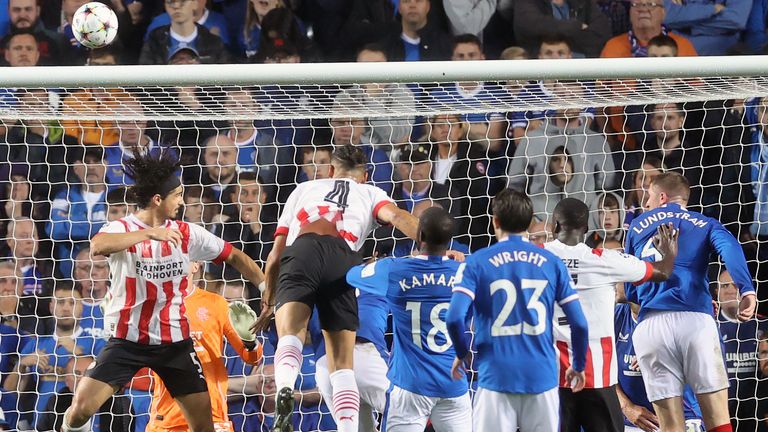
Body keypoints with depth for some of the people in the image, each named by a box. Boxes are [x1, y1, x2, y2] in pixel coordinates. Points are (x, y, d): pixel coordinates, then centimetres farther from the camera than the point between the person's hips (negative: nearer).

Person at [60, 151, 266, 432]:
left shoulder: (187, 234, 2)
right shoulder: (122, 229, -11)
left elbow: (234, 257, 12)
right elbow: (98, 246, -34)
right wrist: (150, 233, -38)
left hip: (175, 342, 3)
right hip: (127, 341, -3)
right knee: (80, 409, -16)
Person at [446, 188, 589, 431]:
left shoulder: (477, 263, -1)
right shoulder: (551, 263, 5)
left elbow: (454, 318, -13)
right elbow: (579, 323, 2)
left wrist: (462, 354, 6)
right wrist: (578, 366, 18)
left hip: (496, 376, -2)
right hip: (542, 377, 2)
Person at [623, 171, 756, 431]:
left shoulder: (638, 226, 22)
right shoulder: (705, 224, 18)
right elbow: (730, 248, -6)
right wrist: (747, 290, -19)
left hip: (650, 325, 1)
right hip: (695, 320, -1)